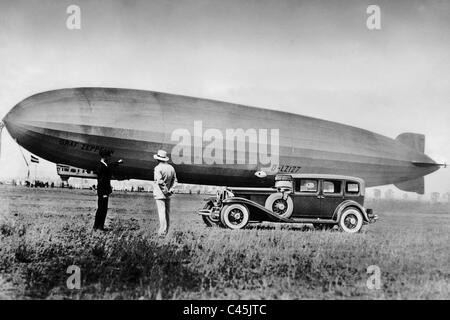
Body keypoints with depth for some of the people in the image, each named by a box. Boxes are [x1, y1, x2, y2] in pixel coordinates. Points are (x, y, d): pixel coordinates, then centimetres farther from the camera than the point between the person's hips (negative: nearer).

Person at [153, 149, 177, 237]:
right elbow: (174, 180, 8)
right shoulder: (171, 168, 8)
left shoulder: (158, 168, -13)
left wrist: (165, 191, -14)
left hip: (160, 194, -6)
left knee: (162, 213, -7)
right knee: (167, 213, 13)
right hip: (168, 195, 6)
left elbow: (160, 181, -22)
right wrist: (171, 190, 2)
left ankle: (162, 232, -9)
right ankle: (166, 231, 21)